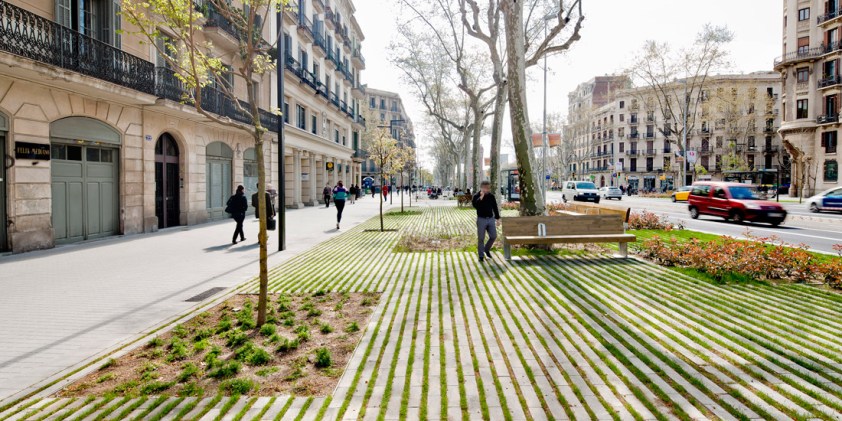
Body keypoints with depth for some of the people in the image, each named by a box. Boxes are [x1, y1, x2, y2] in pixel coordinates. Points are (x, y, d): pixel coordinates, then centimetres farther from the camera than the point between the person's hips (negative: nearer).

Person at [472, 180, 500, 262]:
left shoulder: (491, 196, 7)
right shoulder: (476, 196, -4)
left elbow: (495, 207, 14)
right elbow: (475, 205, -22)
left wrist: (497, 218, 13)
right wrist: (481, 197, -28)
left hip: (491, 219, 4)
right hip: (481, 219, -4)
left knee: (493, 236, 2)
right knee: (481, 238, 0)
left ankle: (487, 249, 28)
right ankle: (481, 256, 9)